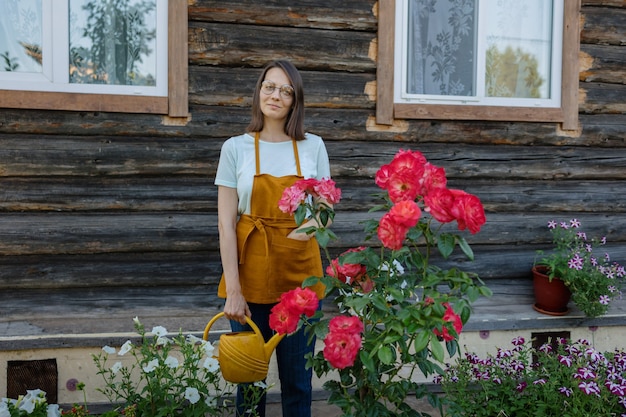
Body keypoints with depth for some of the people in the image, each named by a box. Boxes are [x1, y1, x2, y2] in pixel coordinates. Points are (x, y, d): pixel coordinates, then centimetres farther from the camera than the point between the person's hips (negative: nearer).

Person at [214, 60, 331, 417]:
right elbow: (225, 224, -4)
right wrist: (233, 290, -11)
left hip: (300, 274, 1)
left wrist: (311, 224, -13)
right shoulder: (235, 148, 0)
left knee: (298, 380, 8)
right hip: (251, 274, -1)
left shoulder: (313, 147, 4)